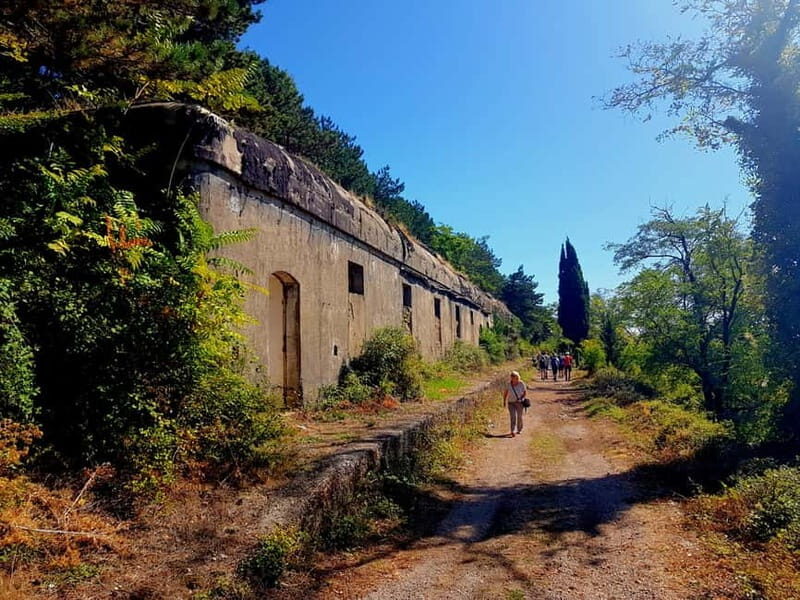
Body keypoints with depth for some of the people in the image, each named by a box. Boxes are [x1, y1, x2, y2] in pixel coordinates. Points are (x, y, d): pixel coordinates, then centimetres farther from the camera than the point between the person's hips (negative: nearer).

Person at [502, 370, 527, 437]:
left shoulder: (521, 384, -11)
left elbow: (524, 392, 0)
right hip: (511, 403, 0)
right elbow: (505, 392, 6)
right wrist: (504, 401, 8)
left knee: (519, 416, 13)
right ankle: (513, 431, -21)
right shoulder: (509, 384, -7)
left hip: (519, 403, 0)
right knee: (513, 417, -14)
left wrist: (520, 398, -15)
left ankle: (519, 429, 36)